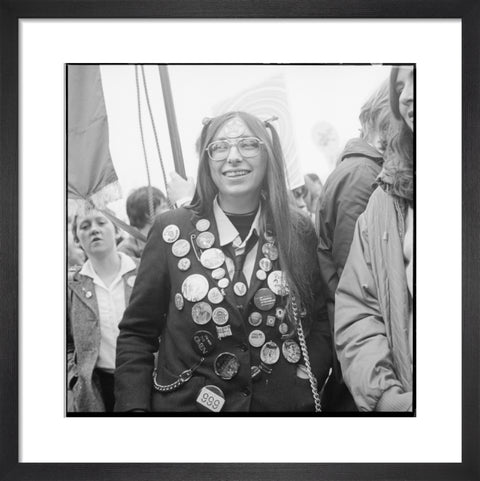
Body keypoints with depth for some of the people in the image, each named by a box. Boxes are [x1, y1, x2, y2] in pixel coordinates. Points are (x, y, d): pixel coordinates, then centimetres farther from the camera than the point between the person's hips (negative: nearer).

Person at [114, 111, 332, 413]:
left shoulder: (299, 231, -4)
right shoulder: (171, 231, -7)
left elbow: (320, 321, 1)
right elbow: (136, 334, -3)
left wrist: (306, 386, -12)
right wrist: (134, 406, -12)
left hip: (285, 403, 1)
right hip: (187, 403, 0)